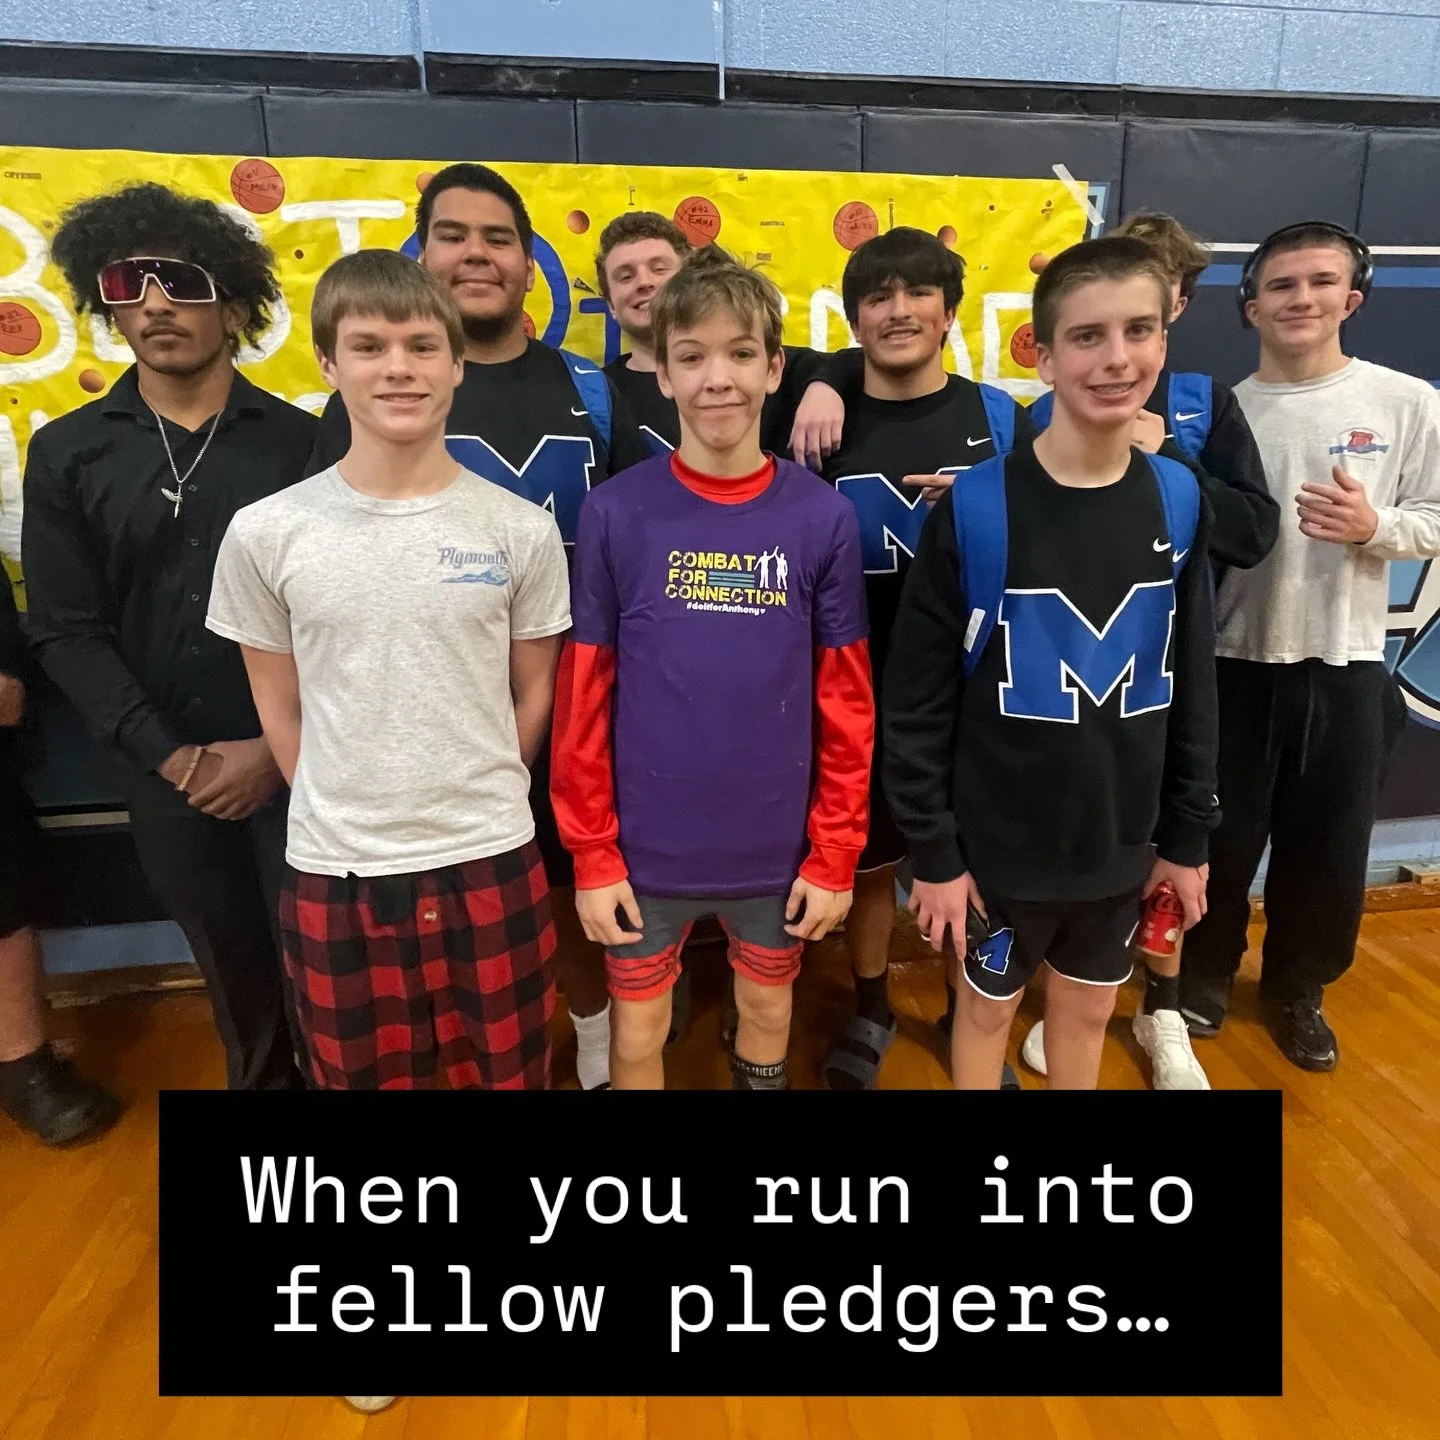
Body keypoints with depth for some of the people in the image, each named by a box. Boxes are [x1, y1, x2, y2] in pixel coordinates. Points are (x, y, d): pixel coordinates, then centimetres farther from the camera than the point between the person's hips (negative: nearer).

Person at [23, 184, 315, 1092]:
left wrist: (279, 749, -13)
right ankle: (260, 1081, 44)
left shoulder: (301, 441, -3)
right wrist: (166, 754, -9)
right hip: (169, 779, 3)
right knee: (235, 975, 18)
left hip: (303, 768, -2)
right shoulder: (66, 454, 4)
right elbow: (67, 631, 1)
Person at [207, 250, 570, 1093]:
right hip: (335, 873, 1)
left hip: (491, 862, 0)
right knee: (364, 1079, 21)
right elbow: (280, 708, 5)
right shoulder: (266, 533, -5)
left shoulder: (522, 530, -6)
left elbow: (534, 691, 4)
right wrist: (342, 818, 5)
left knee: (509, 1075, 18)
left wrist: (477, 809, 6)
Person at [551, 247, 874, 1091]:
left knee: (768, 1012, 24)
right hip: (645, 852, 0)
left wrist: (835, 855, -4)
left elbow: (846, 706, -4)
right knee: (639, 1038, 19)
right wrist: (591, 854, -5)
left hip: (778, 852, 1)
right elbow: (584, 700, -6)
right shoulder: (615, 515, -9)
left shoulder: (825, 518, -7)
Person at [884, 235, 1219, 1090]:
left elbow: (1194, 683, 4)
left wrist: (1188, 834, 6)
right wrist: (932, 849, -11)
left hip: (1121, 840, 4)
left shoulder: (1179, 499, -3)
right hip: (1000, 840, -3)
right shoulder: (975, 506, -17)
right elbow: (918, 698, -13)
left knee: (1089, 1010, 22)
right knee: (988, 1006, 18)